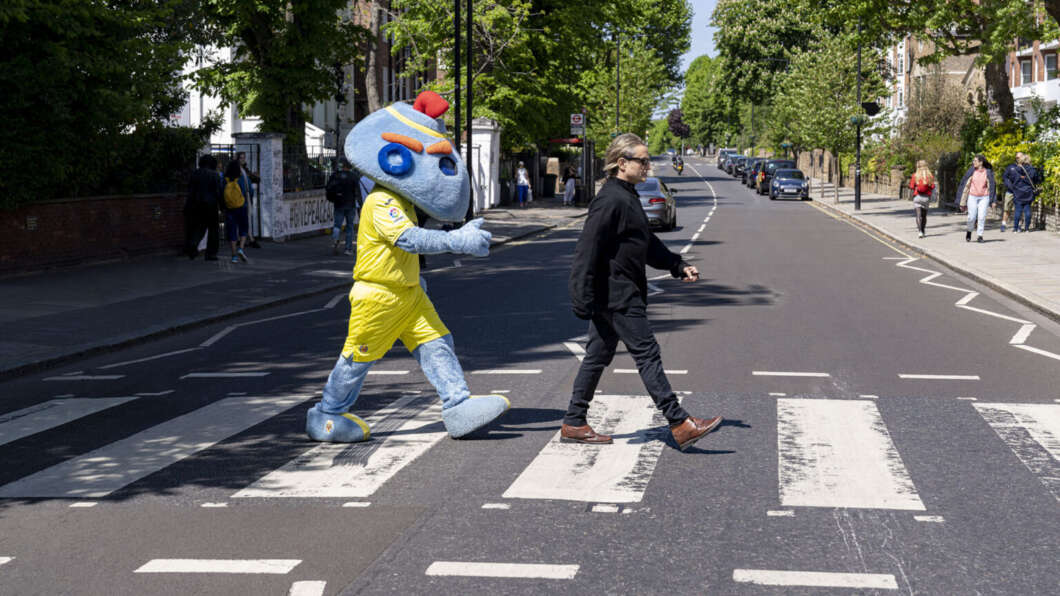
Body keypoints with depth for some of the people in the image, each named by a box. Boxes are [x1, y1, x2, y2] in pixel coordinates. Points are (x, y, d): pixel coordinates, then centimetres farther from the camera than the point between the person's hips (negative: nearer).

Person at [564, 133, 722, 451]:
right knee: (647, 354, -7)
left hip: (616, 297, 11)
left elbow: (648, 244, 26)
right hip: (617, 296, -11)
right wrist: (583, 300, -24)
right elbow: (588, 251, -21)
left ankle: (574, 424, 18)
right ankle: (680, 424, -4)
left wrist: (679, 266, 19)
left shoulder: (627, 198, 16)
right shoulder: (609, 201, -18)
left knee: (599, 356, 13)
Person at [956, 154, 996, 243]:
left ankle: (979, 235, 1)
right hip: (972, 197, 0)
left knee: (982, 217, -7)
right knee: (972, 217, -3)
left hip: (984, 197, 0)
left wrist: (992, 201, 2)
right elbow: (966, 185, 4)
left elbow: (991, 186, 6)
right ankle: (969, 231, 23)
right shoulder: (971, 172, 1)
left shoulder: (988, 172, 1)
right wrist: (963, 201, 2)